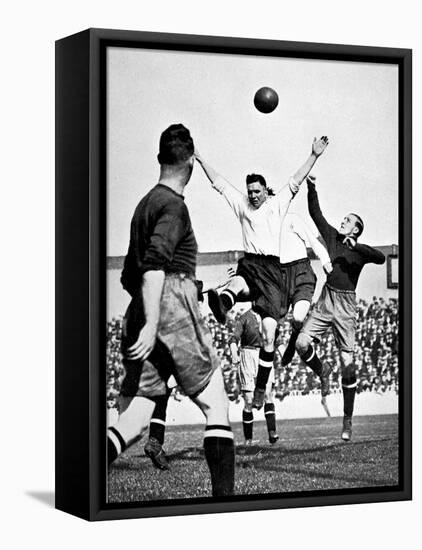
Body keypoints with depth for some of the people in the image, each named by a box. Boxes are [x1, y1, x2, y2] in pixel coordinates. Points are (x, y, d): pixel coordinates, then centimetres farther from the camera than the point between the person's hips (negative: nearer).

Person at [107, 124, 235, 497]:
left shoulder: (144, 203, 21)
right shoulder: (173, 205, -5)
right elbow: (155, 264, -20)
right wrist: (151, 324, -26)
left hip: (138, 313, 8)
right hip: (174, 310, -8)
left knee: (133, 422, 1)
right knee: (216, 406, 3)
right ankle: (223, 495, -1)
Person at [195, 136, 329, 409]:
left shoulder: (278, 204, 14)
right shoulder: (241, 204, 19)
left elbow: (296, 181, 5)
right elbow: (219, 182, 19)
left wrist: (314, 156, -5)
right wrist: (200, 159, 18)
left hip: (272, 268, -1)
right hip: (250, 263, 1)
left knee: (269, 333, -11)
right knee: (237, 283, -40)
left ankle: (261, 387, -9)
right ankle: (221, 307, -77)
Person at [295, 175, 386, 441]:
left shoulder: (360, 250, 0)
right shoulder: (333, 237, 11)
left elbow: (381, 258, -19)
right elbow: (316, 213, 11)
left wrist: (355, 246, -21)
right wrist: (311, 188, 2)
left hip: (346, 307, -3)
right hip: (325, 302, 3)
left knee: (348, 364, -4)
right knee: (302, 343, -18)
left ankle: (348, 421, 3)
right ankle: (321, 374, 14)